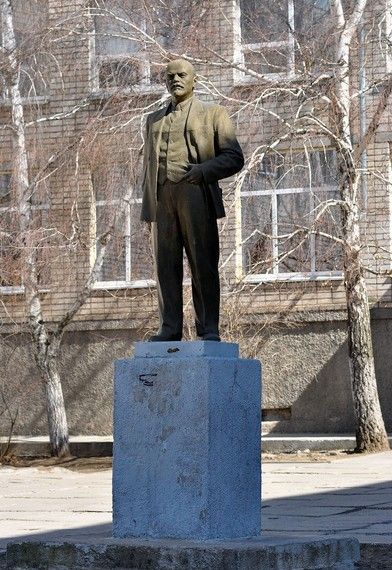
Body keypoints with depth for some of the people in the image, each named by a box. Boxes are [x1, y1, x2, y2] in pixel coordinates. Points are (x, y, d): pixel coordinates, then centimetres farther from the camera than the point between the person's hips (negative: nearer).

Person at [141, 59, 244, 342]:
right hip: (162, 199, 3)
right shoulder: (154, 120, 25)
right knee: (166, 265, -2)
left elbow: (234, 157, 4)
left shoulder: (213, 114, 12)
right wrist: (147, 206, 11)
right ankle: (170, 328, -1)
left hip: (196, 196, -3)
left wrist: (204, 169, -13)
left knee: (204, 264, -7)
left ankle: (209, 329, -5)